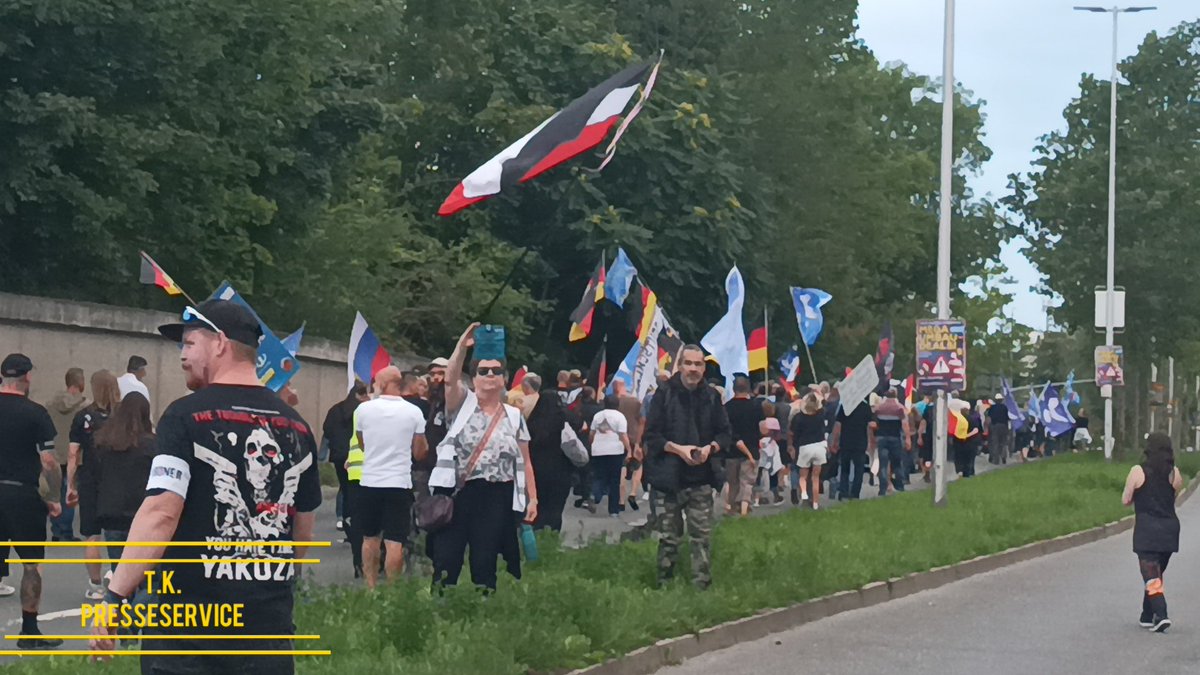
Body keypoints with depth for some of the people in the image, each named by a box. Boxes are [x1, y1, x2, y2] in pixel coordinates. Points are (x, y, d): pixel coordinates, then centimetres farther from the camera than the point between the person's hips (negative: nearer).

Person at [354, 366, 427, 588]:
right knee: (395, 543, -4)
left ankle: (371, 588, 19)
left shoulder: (364, 409, -3)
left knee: (370, 539, 16)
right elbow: (419, 452, 2)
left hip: (369, 483, 1)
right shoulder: (414, 412, -5)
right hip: (399, 485, -1)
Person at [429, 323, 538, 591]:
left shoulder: (514, 416, 11)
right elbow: (450, 379, -15)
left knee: (485, 564, 3)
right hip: (456, 492, -1)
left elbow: (525, 463, 10)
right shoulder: (463, 404, 7)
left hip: (496, 498, 1)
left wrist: (532, 499, 3)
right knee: (445, 560, -3)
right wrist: (462, 345, -26)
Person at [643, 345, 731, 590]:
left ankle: (702, 584, 2)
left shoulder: (711, 397, 7)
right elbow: (651, 435, -2)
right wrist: (677, 449, -15)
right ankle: (665, 585, 12)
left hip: (701, 478, 2)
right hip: (669, 477, -2)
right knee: (668, 537, 4)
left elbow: (725, 434, 12)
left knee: (702, 536, -1)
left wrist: (710, 448, -8)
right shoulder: (665, 394, -1)